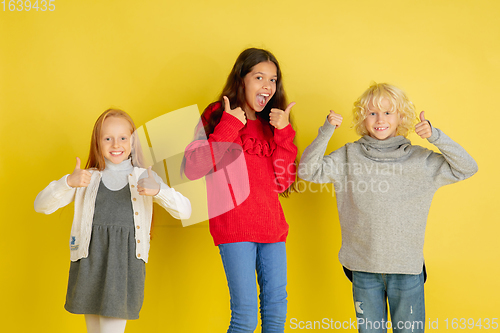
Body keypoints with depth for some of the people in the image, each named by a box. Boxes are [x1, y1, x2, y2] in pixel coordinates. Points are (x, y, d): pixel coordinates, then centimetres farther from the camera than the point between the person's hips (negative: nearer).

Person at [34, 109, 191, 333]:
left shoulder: (144, 178, 5)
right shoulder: (86, 180, 8)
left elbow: (184, 211, -6)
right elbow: (41, 205, 1)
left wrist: (158, 190, -25)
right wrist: (68, 182, -18)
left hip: (125, 266, -2)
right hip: (89, 266, 2)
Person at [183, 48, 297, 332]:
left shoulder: (272, 125, 15)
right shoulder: (218, 115, 2)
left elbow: (282, 183, 4)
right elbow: (193, 168, -11)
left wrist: (284, 134, -4)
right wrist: (229, 127, -12)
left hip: (272, 225, 5)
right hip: (234, 226, -5)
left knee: (276, 310, 8)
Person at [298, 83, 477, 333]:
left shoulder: (419, 159, 3)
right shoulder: (349, 155, 2)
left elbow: (467, 168, 1)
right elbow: (308, 171, -4)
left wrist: (435, 136, -11)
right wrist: (326, 131, -14)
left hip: (407, 266, 0)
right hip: (363, 267, 0)